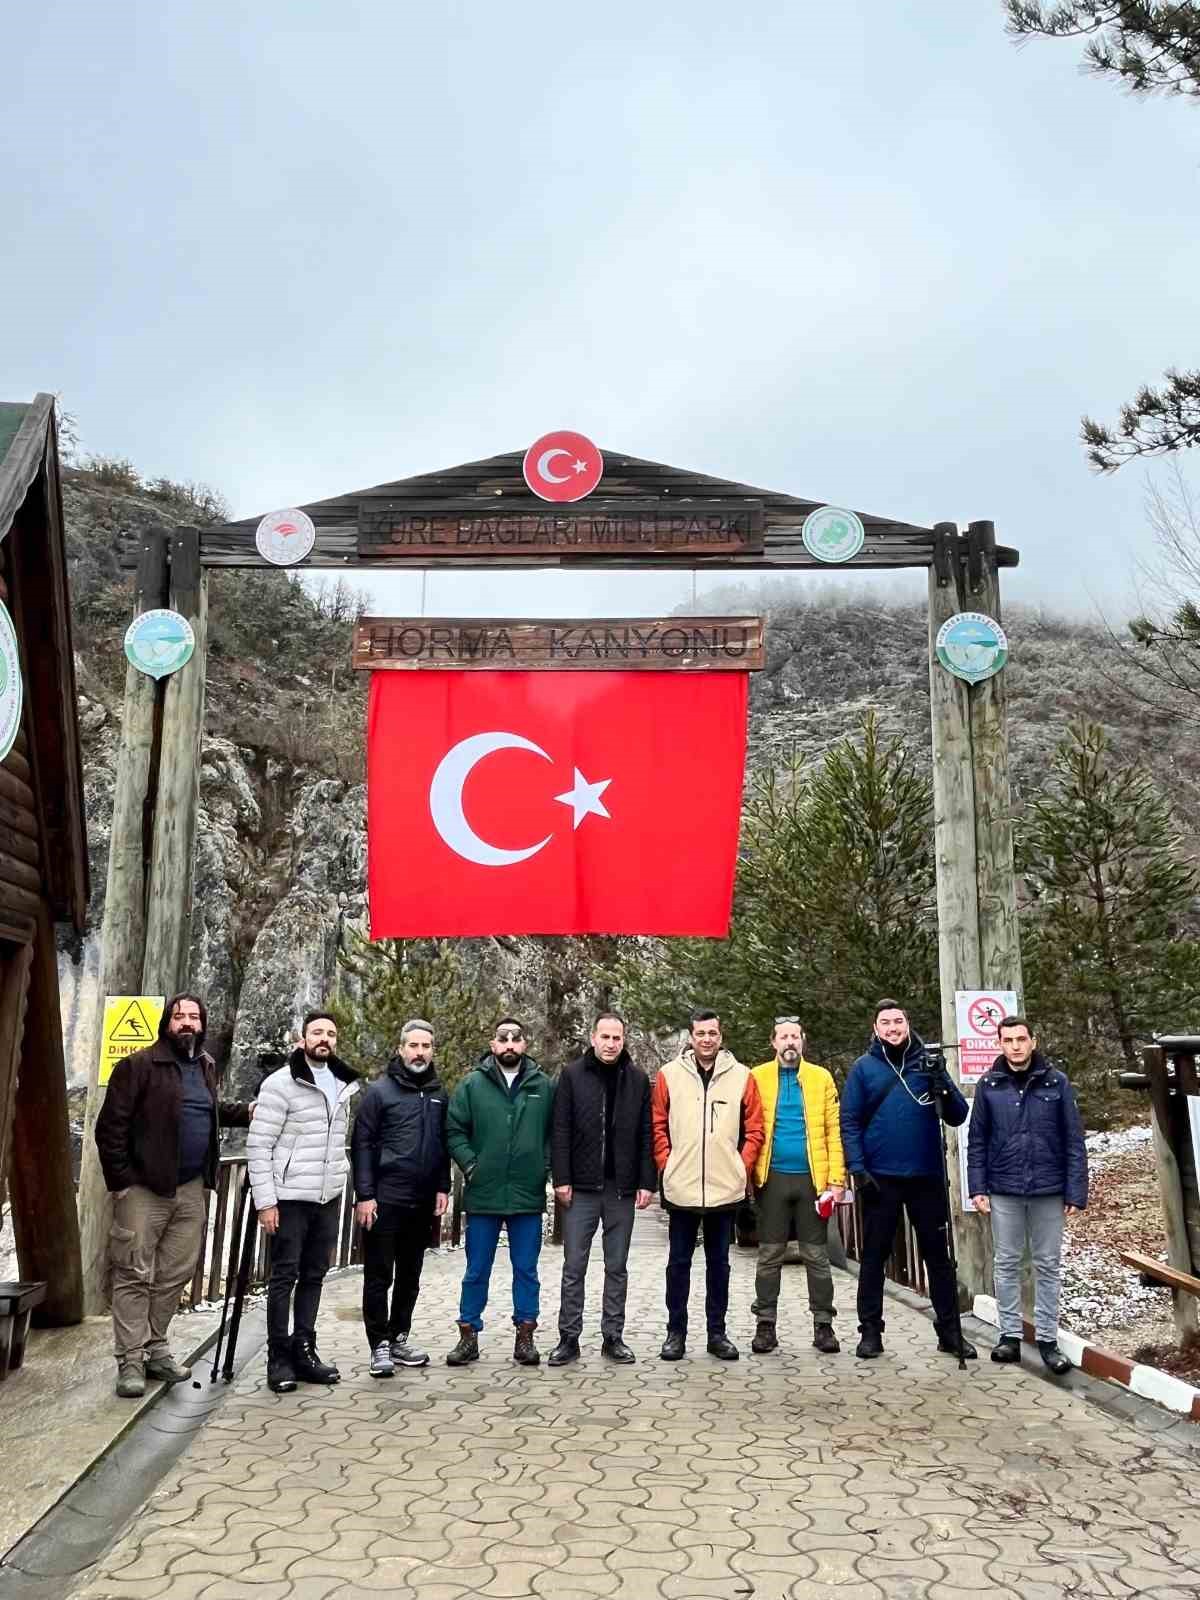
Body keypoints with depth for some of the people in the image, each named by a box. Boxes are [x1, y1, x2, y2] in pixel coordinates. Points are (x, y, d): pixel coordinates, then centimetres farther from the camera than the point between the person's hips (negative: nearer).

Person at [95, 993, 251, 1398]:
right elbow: (110, 1126, -10)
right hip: (144, 1187, -6)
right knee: (135, 1275, -1)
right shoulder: (138, 1065, -9)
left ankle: (155, 1348, 24)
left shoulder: (207, 1067, 12)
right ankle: (131, 1360, 6)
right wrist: (121, 1181, -13)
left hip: (191, 1188, 6)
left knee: (175, 1274, 11)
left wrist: (246, 1112, 11)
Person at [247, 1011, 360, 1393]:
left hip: (329, 1198, 6)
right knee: (284, 1277, 1)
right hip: (290, 1198, -6)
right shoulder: (281, 1083, -9)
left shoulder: (343, 1086, 11)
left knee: (314, 1276, 11)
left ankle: (304, 1350, 21)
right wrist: (265, 1201, -15)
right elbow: (258, 1146, -11)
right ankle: (279, 1358, 11)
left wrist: (341, 1180, 14)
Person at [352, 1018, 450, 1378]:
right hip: (385, 1200, -5)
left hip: (423, 1203, 5)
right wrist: (364, 1194, -13)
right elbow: (362, 1145, -7)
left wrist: (443, 1188, 6)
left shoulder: (439, 1096, 10)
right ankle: (379, 1345, 9)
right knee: (378, 1276, 1)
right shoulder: (379, 1091, -5)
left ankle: (399, 1339, 24)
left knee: (410, 1276, 13)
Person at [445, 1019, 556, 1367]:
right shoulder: (472, 1084, -1)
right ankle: (468, 1335, 21)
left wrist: (546, 1167, -3)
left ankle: (525, 1336, 21)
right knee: (476, 1271, 10)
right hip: (483, 1194, -1)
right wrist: (470, 1165, -9)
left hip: (528, 1195, 1)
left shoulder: (544, 1086, 3)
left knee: (526, 1270, 10)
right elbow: (454, 1131, 0)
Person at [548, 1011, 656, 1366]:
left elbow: (646, 1135, 5)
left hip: (621, 1189, 2)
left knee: (617, 1268, 10)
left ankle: (613, 1337, 19)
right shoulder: (572, 1075, 0)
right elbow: (561, 1132, -2)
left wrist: (647, 1182, -1)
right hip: (581, 1188, -1)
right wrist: (561, 1179, -8)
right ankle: (569, 1338, 13)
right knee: (574, 1267, 4)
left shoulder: (638, 1080, 5)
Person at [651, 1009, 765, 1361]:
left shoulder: (741, 1076, 1)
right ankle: (676, 1332, 19)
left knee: (719, 1263, 12)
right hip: (681, 1188, 0)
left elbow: (754, 1129, 5)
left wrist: (742, 1167, -2)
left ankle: (717, 1332, 22)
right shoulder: (669, 1074, 0)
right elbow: (657, 1126, 4)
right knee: (679, 1262, 8)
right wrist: (667, 1165, -3)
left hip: (726, 1188, 1)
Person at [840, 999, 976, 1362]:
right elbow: (849, 1122, -3)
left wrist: (944, 1087, -17)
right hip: (880, 1178, -1)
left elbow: (958, 1117, 1)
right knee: (874, 1256, 7)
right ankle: (870, 1331, 16)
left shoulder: (929, 1063, 4)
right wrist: (857, 1168, -13)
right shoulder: (863, 1068, 0)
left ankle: (950, 1330, 19)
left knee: (937, 1254, 9)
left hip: (927, 1176, 1)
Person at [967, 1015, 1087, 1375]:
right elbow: (977, 1141, 3)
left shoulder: (1056, 1082, -2)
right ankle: (1010, 1335, 19)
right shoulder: (988, 1085, 0)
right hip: (1004, 1191, 1)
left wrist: (1076, 1193, -6)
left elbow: (1074, 1141, -1)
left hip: (1048, 1191, -1)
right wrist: (978, 1188, -3)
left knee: (1047, 1266, 9)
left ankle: (1047, 1338, 19)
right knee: (1007, 1264, 9)